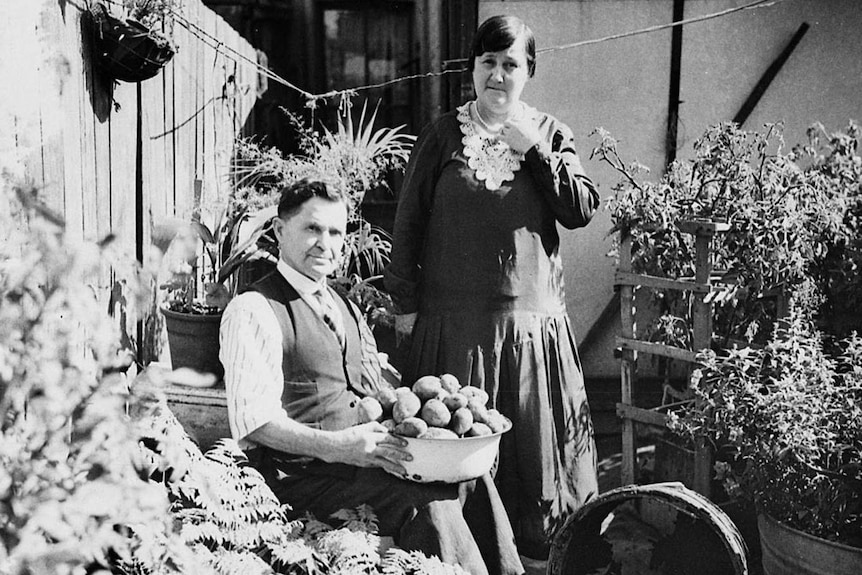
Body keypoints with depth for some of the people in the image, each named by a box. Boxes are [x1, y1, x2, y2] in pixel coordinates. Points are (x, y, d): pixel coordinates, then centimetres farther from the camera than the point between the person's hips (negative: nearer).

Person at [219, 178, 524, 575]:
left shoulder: (343, 307, 18)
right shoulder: (253, 311, -10)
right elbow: (254, 419, -18)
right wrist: (336, 446, -28)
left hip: (359, 452, 8)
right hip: (299, 474, -8)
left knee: (472, 477, -8)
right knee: (428, 501, -24)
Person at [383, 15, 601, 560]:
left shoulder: (550, 133, 6)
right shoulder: (444, 134, 2)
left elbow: (583, 210, -5)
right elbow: (409, 219, 2)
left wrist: (533, 148, -11)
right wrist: (406, 301, -1)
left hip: (531, 318, 1)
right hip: (452, 321, -1)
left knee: (534, 438, 8)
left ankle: (539, 547, 23)